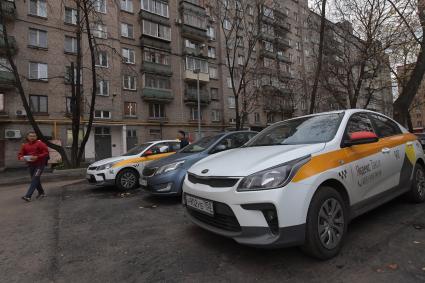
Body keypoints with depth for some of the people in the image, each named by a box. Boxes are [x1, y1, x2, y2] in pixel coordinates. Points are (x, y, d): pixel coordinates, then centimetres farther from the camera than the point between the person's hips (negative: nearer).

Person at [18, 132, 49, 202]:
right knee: (36, 180, 16)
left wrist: (37, 157, -24)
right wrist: (21, 157, -11)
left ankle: (28, 196, -14)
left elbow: (46, 153, -13)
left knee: (34, 180, -13)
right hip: (30, 165, 6)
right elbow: (20, 154, 12)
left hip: (39, 164, -6)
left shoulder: (40, 144, -8)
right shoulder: (25, 145, 8)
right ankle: (41, 193, 32)